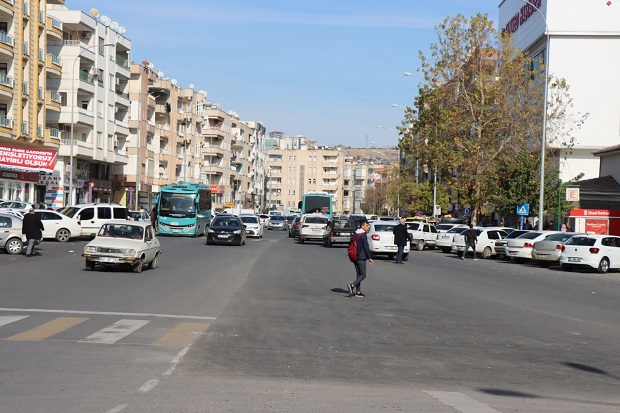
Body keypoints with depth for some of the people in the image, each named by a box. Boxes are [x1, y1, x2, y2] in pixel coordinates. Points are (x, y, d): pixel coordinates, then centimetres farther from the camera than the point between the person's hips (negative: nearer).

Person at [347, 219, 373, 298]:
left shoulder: (354, 235, 13)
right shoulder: (363, 235, -13)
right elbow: (366, 247, -15)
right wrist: (369, 257, -9)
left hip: (355, 257, 8)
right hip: (361, 258, -8)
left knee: (358, 274, 12)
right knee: (363, 275, -4)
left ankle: (358, 292, 10)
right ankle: (352, 285, -21)